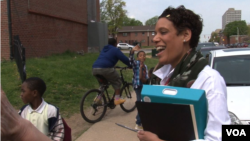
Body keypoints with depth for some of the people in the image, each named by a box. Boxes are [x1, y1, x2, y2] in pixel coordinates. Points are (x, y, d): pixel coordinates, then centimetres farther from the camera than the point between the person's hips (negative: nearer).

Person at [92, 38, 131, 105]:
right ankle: (117, 99, 8)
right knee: (117, 81, 12)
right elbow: (125, 59, 6)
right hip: (105, 68, -7)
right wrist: (131, 65, 22)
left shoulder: (104, 49, 31)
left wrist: (112, 66, 56)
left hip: (94, 68, 7)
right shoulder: (115, 50, 9)